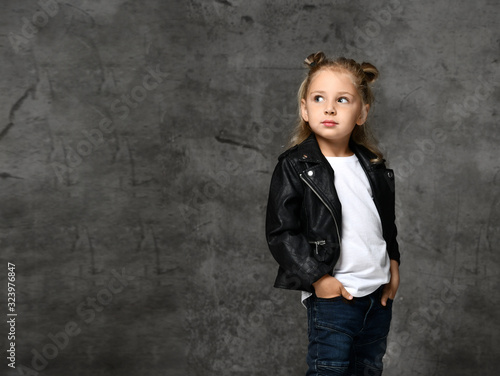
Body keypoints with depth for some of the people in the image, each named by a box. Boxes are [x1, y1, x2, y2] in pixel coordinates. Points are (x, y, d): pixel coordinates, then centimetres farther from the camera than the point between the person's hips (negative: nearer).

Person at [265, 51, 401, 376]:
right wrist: (317, 278, -16)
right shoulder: (294, 167, -10)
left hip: (381, 292, 6)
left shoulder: (374, 165, 8)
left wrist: (393, 264, 12)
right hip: (332, 298, -6)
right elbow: (280, 232, -13)